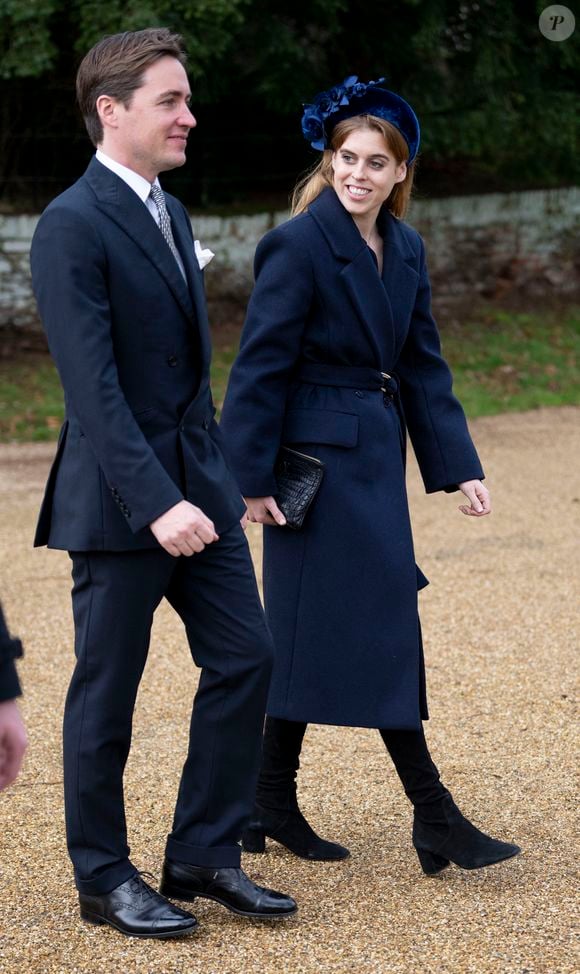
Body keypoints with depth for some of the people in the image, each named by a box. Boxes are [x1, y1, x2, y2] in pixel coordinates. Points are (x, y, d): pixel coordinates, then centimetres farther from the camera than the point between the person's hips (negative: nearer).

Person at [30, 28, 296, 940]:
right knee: (107, 692, 4)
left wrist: (219, 476, 17)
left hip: (196, 485, 8)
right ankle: (104, 877, 17)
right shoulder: (72, 226, -15)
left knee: (245, 656, 6)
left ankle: (203, 855, 18)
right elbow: (94, 387, -22)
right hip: (119, 497, -8)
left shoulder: (169, 212, 13)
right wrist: (157, 503, -27)